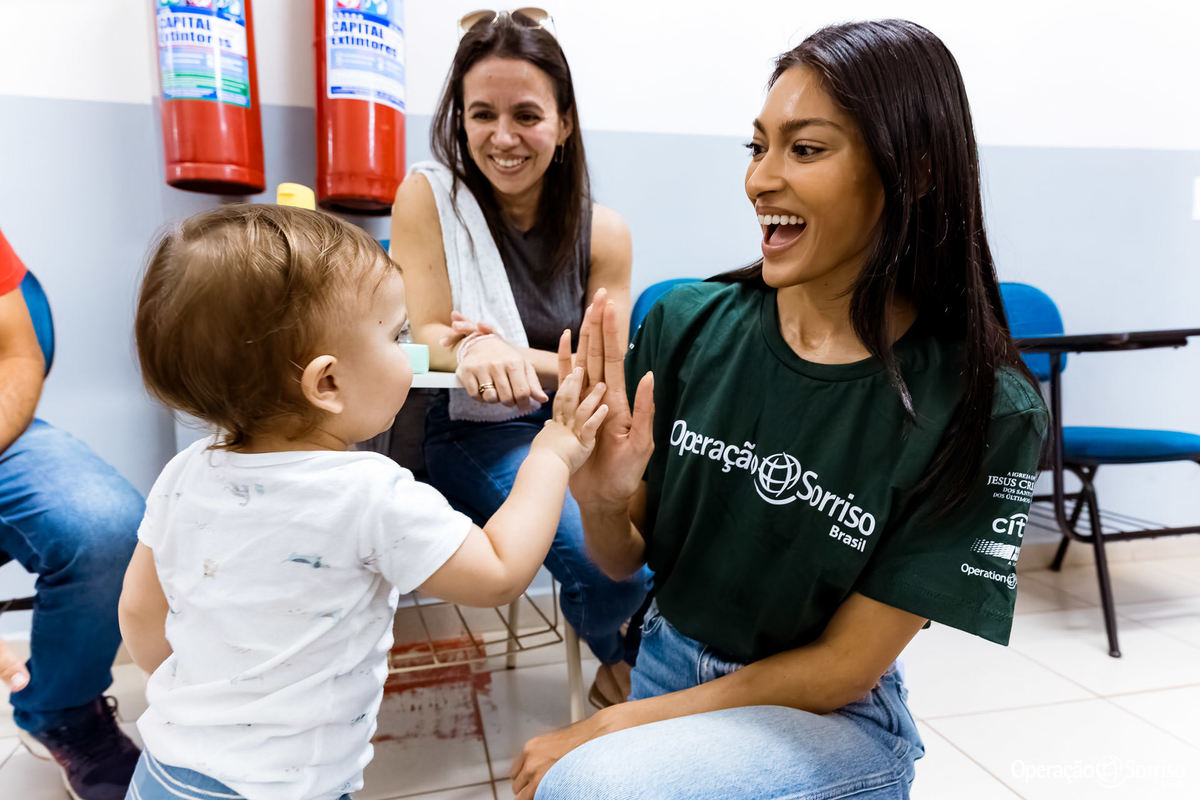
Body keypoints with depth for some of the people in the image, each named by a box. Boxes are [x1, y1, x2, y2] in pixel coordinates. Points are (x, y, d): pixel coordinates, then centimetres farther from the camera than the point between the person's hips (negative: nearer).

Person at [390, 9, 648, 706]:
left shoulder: (603, 232, 0)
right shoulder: (429, 194, -7)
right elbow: (425, 335, -10)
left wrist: (510, 352, -23)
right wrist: (469, 354, -36)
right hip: (476, 433, -3)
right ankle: (610, 651, 15)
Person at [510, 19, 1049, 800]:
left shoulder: (981, 408, -19)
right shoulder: (688, 324, -12)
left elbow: (846, 668, -14)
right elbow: (627, 562, -1)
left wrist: (611, 727, -15)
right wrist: (602, 503, -23)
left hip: (831, 722, -3)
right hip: (667, 664, 4)